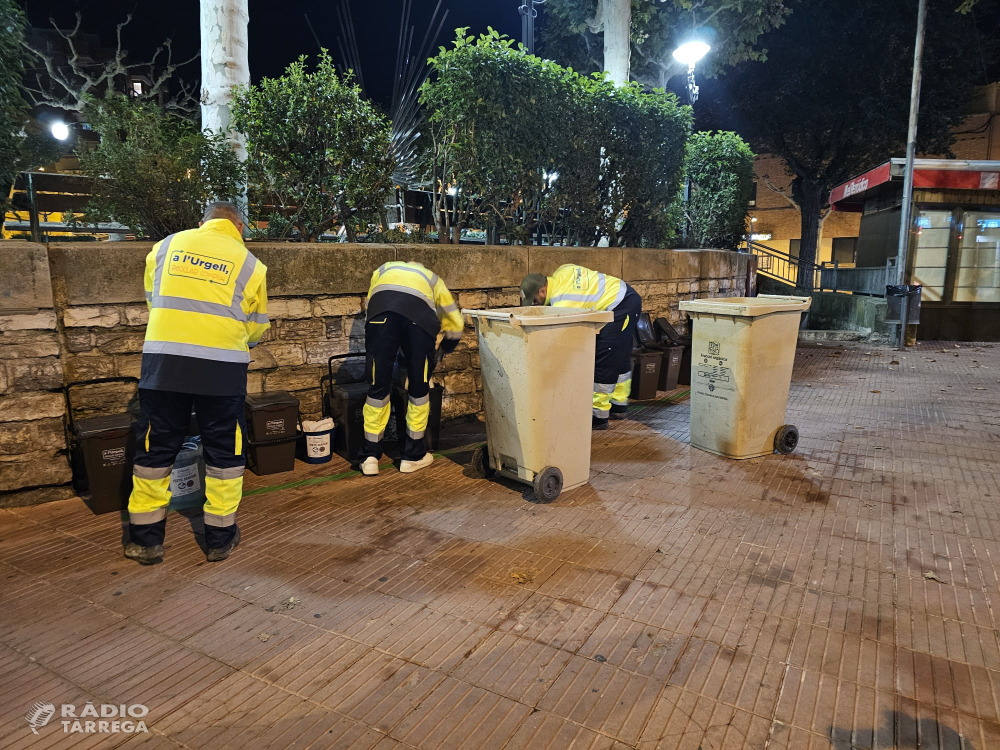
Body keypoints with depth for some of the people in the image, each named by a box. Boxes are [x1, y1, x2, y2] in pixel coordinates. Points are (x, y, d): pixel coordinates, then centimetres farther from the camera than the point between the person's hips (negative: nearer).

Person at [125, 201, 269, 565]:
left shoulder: (166, 246, 10)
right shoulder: (250, 264, 4)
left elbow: (152, 299, 18)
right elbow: (257, 328, 10)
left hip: (163, 361, 2)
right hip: (222, 368, -2)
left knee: (155, 449, 12)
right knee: (224, 451, 11)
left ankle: (146, 538, 22)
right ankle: (220, 537, 19)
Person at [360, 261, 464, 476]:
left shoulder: (382, 271, 42)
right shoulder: (431, 279, 40)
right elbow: (455, 323, 37)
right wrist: (441, 352, 54)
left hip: (381, 307, 1)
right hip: (419, 311, 0)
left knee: (378, 385, 11)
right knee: (419, 386, 13)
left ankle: (370, 457, 16)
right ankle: (412, 455, 22)